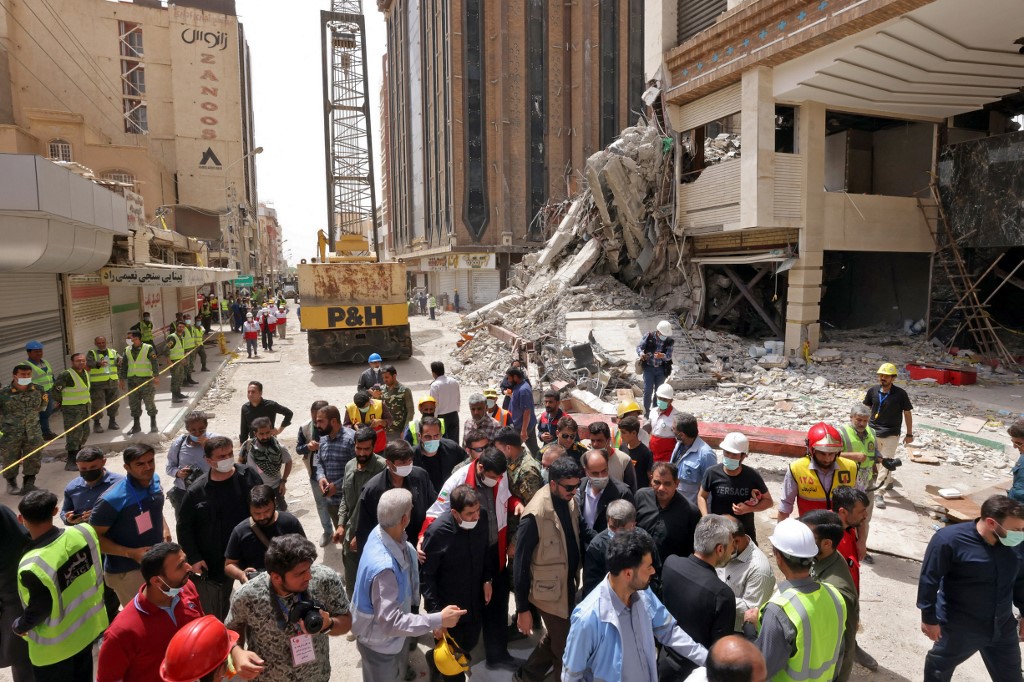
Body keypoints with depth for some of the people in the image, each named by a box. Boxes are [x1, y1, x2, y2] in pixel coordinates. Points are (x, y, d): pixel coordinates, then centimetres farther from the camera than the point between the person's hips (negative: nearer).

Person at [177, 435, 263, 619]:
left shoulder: (248, 477, -9)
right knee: (212, 615, 12)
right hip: (211, 563, -1)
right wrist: (193, 558, -6)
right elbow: (184, 527, 0)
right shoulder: (196, 491, -10)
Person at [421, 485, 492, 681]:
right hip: (448, 606, -5)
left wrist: (487, 579, 1)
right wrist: (435, 611, -18)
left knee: (469, 643, 21)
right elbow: (426, 575, -18)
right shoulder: (437, 531, -29)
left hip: (475, 600, 5)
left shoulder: (482, 516, -16)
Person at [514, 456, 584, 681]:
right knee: (565, 648, 9)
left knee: (554, 640, 25)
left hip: (570, 586, 7)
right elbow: (521, 564, -19)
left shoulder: (570, 500, -6)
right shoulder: (535, 514, -27)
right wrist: (522, 609, -13)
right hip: (550, 590, -7)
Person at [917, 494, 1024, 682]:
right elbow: (929, 580, -20)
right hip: (959, 627, -5)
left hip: (1003, 627, 5)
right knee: (940, 666, 18)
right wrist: (929, 618, -16)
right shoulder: (949, 540, -25)